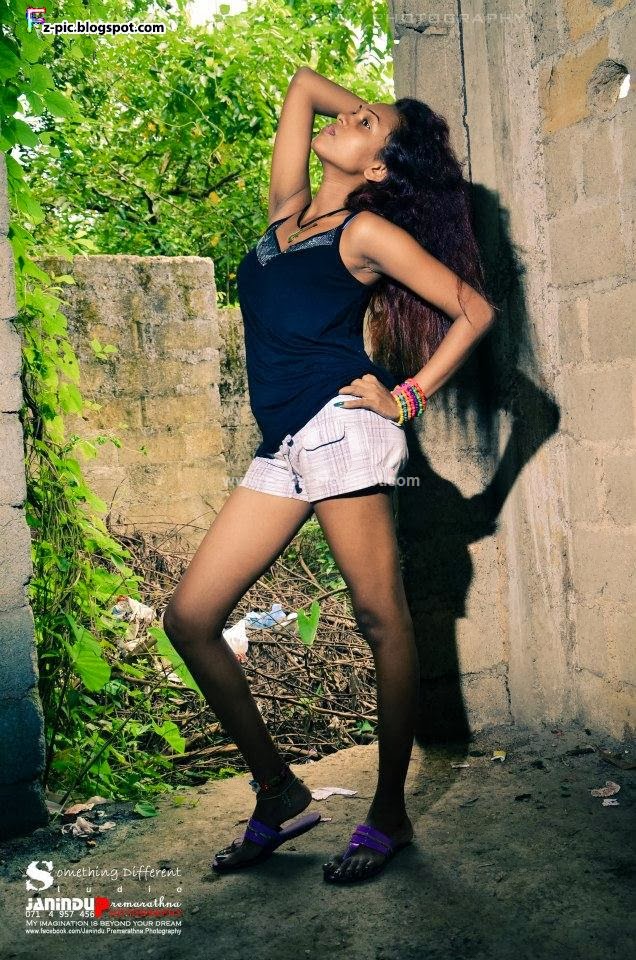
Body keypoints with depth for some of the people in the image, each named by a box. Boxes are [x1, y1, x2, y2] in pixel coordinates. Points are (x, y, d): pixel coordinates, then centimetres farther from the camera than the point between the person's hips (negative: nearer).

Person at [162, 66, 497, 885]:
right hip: (281, 451, 7)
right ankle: (278, 794, 14)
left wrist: (409, 398, 0)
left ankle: (389, 814, 16)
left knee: (381, 621, 1)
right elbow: (302, 83, 31)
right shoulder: (288, 207, 21)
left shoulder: (367, 230, 3)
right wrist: (376, 110, 33)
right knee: (190, 616, 2)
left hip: (339, 429, -7)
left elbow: (475, 310, 1)